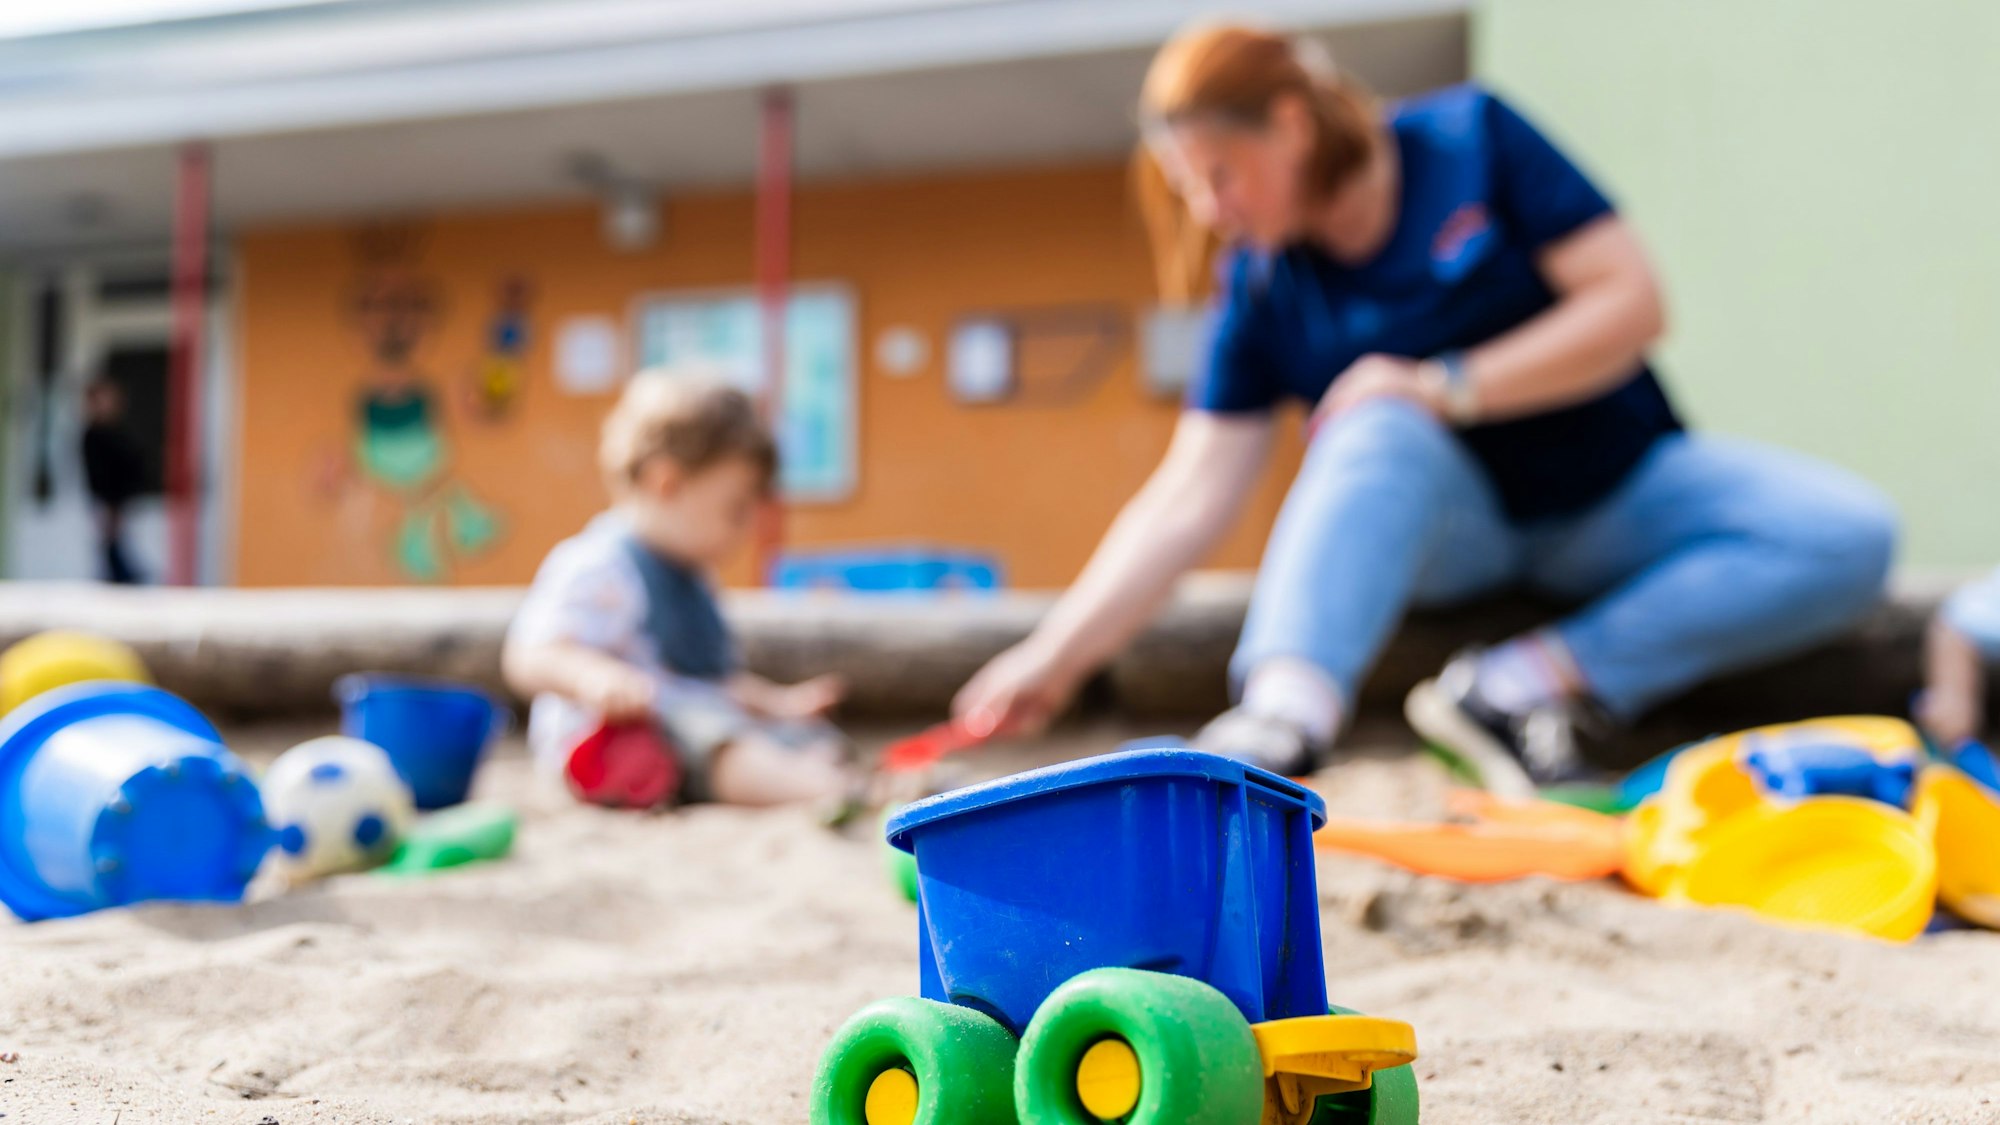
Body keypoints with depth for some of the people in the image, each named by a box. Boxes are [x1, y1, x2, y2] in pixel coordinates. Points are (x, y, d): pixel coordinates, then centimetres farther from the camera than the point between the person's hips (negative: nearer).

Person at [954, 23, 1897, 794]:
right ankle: (1284, 712, -55)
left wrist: (1455, 385, -24)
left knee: (1850, 537, -24)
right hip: (1445, 524, -1)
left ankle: (1532, 682, -31)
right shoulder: (1261, 290, -8)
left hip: (1611, 490, 1)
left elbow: (1631, 301, -14)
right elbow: (1190, 496, -12)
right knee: (1381, 430, -36)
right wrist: (1056, 657, -21)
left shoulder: (1472, 138, -12)